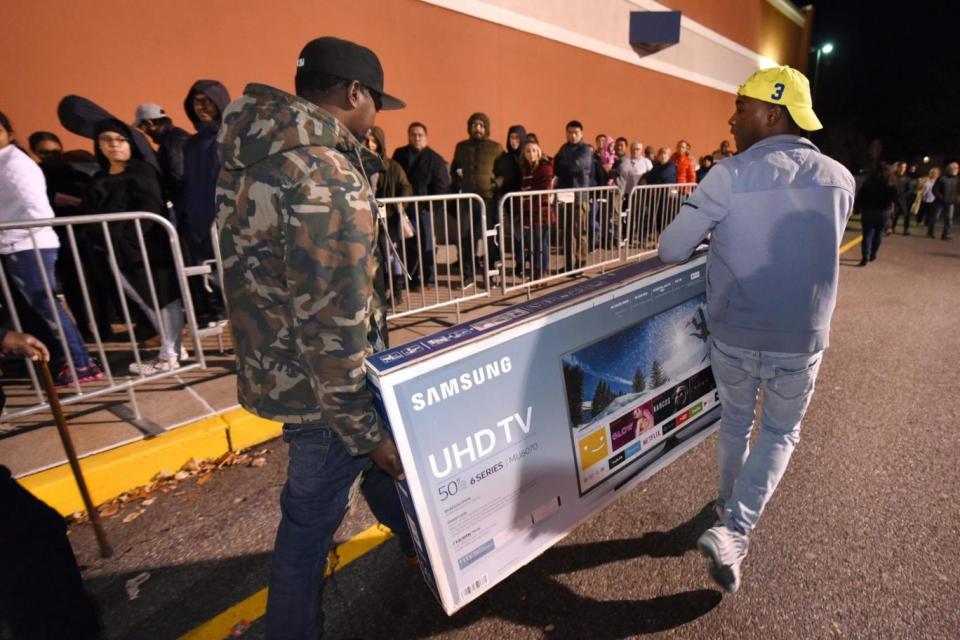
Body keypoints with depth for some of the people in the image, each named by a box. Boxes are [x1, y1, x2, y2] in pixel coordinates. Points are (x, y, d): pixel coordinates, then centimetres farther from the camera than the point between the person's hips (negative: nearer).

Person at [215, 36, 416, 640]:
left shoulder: (257, 153, 5)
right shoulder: (327, 181, -26)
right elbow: (334, 329, -27)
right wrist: (367, 429, -18)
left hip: (281, 363, 10)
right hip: (321, 381, -10)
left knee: (382, 456, 28)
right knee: (313, 512, 13)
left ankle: (421, 539, 56)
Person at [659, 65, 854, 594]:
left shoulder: (731, 175, -14)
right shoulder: (841, 179, -1)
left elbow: (670, 250, -12)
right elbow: (816, 251, 14)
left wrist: (711, 235, 11)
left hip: (733, 336, -1)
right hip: (801, 341, 2)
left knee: (735, 422, 23)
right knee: (780, 433, 22)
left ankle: (729, 508, 44)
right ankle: (733, 530, 8)